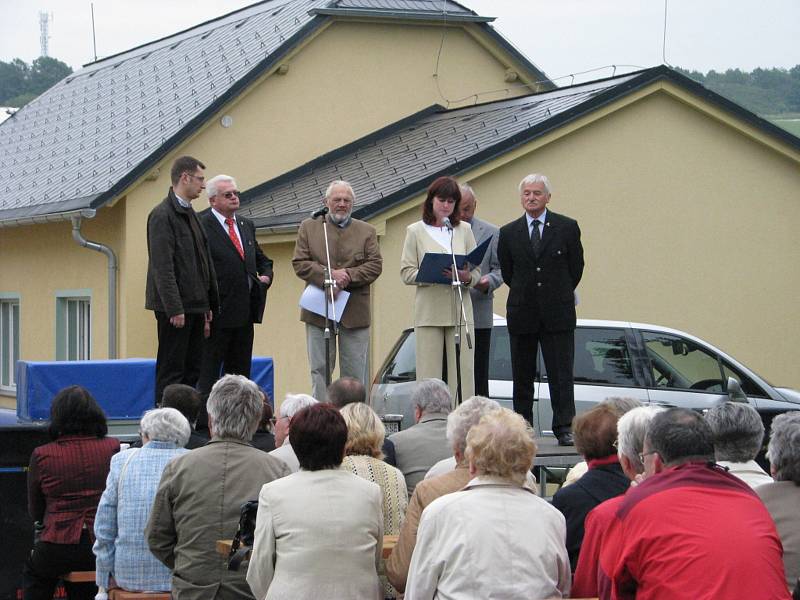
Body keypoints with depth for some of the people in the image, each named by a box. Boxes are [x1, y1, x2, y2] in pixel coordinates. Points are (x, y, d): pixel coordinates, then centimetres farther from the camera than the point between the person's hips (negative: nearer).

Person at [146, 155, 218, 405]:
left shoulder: (190, 214, 17)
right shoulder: (162, 215, -12)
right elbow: (162, 266, -18)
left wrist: (208, 304, 17)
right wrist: (174, 308, -21)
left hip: (194, 306, 9)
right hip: (176, 306, -9)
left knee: (192, 369, 9)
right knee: (171, 369, -5)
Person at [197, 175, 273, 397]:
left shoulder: (246, 225, 15)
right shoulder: (201, 226, -10)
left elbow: (262, 259, 29)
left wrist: (266, 276, 6)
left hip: (245, 312, 8)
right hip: (217, 314, -8)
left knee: (240, 372, 11)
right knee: (209, 372, -3)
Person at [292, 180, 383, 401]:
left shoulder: (366, 231, 10)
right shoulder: (309, 227, 9)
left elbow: (375, 265, 0)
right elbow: (299, 263, -1)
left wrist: (348, 275, -15)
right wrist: (328, 274, -15)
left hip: (355, 312, 0)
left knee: (355, 372, 2)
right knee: (320, 369, 2)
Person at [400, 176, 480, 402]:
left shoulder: (464, 230, 14)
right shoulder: (416, 231, 8)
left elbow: (477, 271, 12)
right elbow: (406, 272, 1)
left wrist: (466, 277, -11)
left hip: (460, 311, 2)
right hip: (429, 312, -2)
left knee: (463, 374, -2)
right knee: (429, 375, -3)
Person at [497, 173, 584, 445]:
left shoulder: (567, 227, 2)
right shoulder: (508, 233, 7)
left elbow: (576, 266, 8)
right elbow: (506, 272, 13)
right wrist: (525, 294, 12)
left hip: (557, 313, -2)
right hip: (521, 314, 2)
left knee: (561, 374, -5)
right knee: (522, 376, 7)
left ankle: (564, 428, -3)